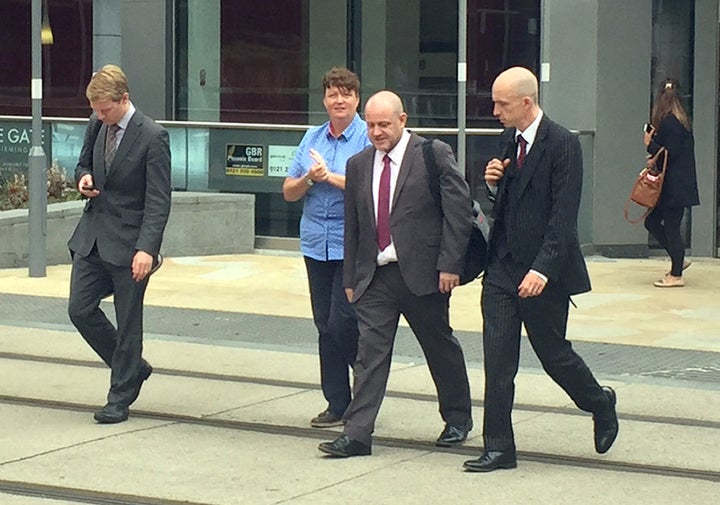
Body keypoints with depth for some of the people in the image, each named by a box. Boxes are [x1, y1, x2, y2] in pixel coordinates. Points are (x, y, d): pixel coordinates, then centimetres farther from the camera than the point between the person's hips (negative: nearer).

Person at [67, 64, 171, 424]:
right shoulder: (96, 125, 5)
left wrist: (147, 248, -26)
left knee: (127, 323, 1)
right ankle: (133, 368, 24)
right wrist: (83, 178, -3)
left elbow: (158, 200, -17)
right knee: (80, 310, 4)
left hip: (128, 242, -7)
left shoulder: (152, 137, -15)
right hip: (92, 236, 7)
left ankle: (120, 399, 13)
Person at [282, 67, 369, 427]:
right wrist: (309, 178, -8)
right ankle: (337, 404, 15)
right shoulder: (312, 138, 13)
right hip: (317, 243, 6)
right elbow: (289, 192, 12)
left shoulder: (368, 138, -5)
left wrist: (330, 176, -16)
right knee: (325, 326, 7)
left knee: (342, 323, -11)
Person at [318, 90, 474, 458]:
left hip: (422, 273, -4)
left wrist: (449, 263, -15)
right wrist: (350, 278, 11)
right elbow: (352, 226, 14)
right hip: (375, 276, 4)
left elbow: (459, 210, -9)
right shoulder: (358, 165, 11)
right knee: (370, 352, -4)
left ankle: (457, 420, 30)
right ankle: (356, 434, -6)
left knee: (441, 347, 11)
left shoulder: (434, 155, -5)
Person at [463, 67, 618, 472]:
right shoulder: (509, 140, 9)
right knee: (498, 361, 2)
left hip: (542, 272, -6)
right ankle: (499, 448, 7)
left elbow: (564, 215, -19)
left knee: (553, 353, 8)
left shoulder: (562, 144, -14)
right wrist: (493, 184, -3)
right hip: (502, 269, 6)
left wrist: (543, 269, -25)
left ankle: (601, 405, 35)